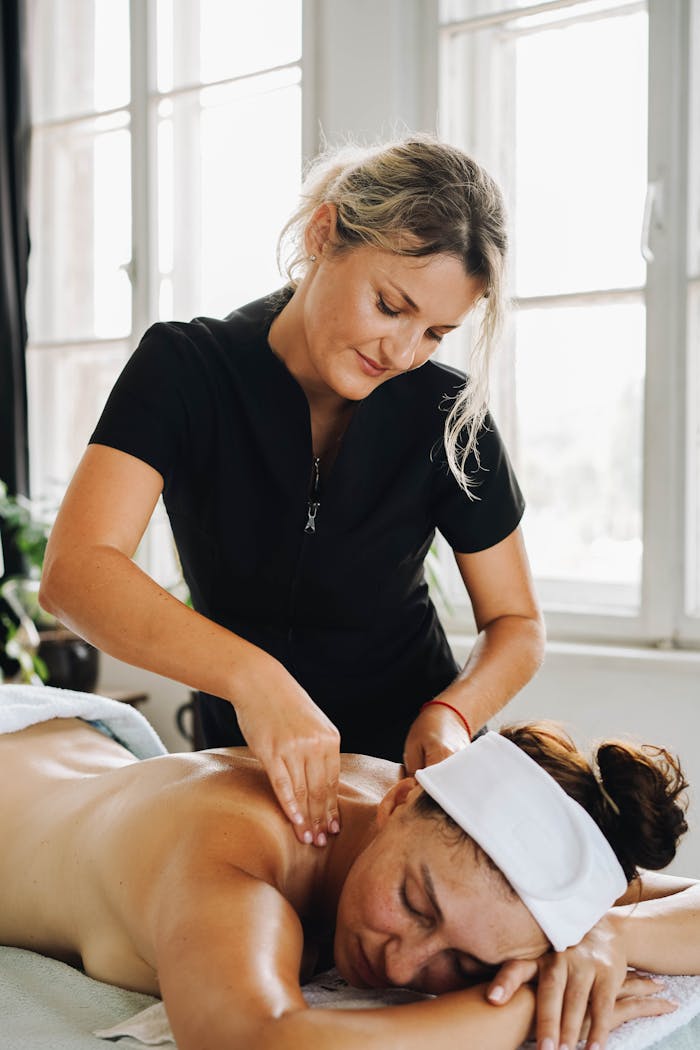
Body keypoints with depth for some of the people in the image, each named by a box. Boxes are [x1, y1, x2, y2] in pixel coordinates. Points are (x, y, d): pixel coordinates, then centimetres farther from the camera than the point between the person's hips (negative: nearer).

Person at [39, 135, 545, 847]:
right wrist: (252, 676, -43)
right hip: (240, 760, 0)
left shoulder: (446, 413, -11)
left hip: (407, 763, 0)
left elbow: (516, 624, 0)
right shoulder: (185, 369, -14)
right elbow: (74, 573, -28)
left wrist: (452, 713, -22)